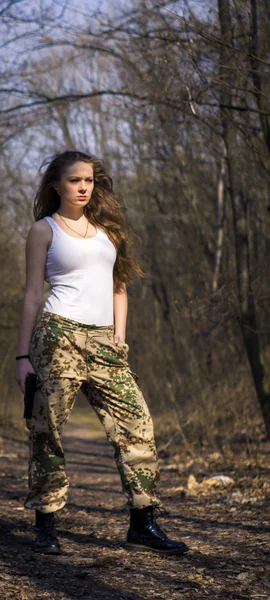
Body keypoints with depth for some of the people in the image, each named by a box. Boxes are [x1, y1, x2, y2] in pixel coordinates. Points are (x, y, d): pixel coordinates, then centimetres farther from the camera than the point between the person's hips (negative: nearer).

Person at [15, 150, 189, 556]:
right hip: (60, 335, -4)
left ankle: (143, 524, 0)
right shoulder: (44, 229, 6)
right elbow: (33, 295, 3)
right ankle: (46, 526, 7)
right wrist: (23, 356, -2)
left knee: (137, 424, -4)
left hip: (103, 340, 5)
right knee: (48, 429, -4)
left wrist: (119, 335, 7)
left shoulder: (106, 226, 19)